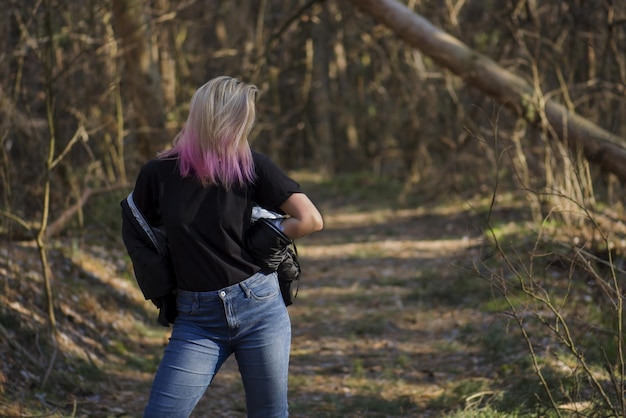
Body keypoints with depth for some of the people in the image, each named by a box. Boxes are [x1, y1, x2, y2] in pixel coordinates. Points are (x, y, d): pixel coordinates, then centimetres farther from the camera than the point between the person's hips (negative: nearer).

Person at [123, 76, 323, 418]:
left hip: (260, 308, 0)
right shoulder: (158, 173, -3)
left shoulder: (250, 165, -4)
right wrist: (163, 293, 9)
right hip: (197, 320, 0)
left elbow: (311, 220, -5)